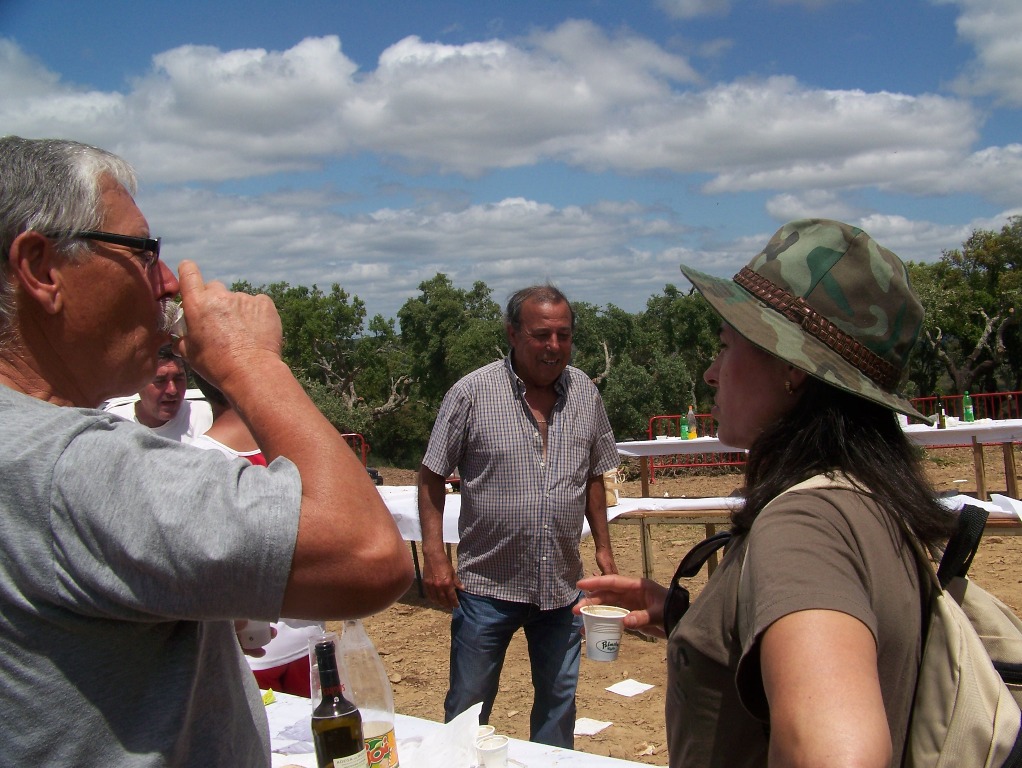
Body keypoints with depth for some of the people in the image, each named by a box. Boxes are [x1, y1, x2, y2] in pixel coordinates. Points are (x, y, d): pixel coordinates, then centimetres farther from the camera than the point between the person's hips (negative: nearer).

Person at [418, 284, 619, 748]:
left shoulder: (586, 394, 2)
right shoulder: (472, 393, -11)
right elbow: (432, 477, -6)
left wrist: (603, 548, 10)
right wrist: (434, 556, -12)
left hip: (562, 585, 3)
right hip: (486, 585, -3)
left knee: (558, 701, 17)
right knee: (468, 707, 10)